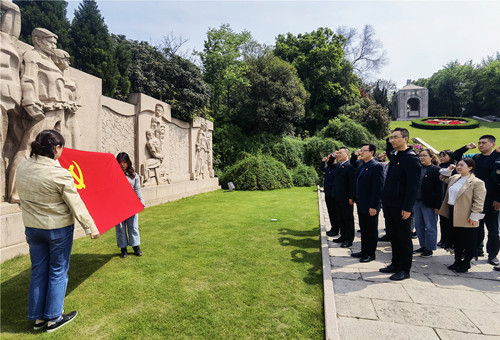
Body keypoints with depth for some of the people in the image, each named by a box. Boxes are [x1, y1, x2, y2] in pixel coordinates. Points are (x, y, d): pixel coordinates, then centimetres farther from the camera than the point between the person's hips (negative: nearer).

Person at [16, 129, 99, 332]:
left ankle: (38, 317, 30)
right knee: (58, 272, 10)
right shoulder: (60, 174, -23)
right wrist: (91, 228, -7)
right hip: (58, 229, -6)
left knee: (38, 271, 17)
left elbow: (23, 197, 9)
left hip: (32, 228, 6)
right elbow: (76, 206, -17)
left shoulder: (22, 167, -4)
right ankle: (53, 318, 22)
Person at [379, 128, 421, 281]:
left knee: (403, 238, 3)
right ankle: (396, 264, 30)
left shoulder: (411, 158, -13)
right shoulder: (393, 155, 11)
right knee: (393, 235, 17)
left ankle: (404, 269, 16)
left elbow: (414, 185, -17)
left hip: (401, 206, -8)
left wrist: (407, 208, -19)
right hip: (389, 203, 8)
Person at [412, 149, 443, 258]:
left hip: (428, 203, -6)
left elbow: (439, 189, -10)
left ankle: (429, 249, 14)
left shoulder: (436, 170, -7)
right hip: (417, 201, 7)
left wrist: (437, 205, -14)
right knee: (419, 225, 14)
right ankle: (423, 246, 26)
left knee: (430, 227, 3)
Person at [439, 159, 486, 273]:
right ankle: (457, 261, 29)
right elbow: (443, 178, 29)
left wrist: (474, 216, -18)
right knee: (456, 240, 17)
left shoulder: (477, 183, -12)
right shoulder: (454, 178, 9)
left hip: (466, 218, -7)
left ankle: (466, 263, 20)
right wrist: (448, 169, 13)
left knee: (468, 243, 7)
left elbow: (478, 202, -15)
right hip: (453, 215, 7)